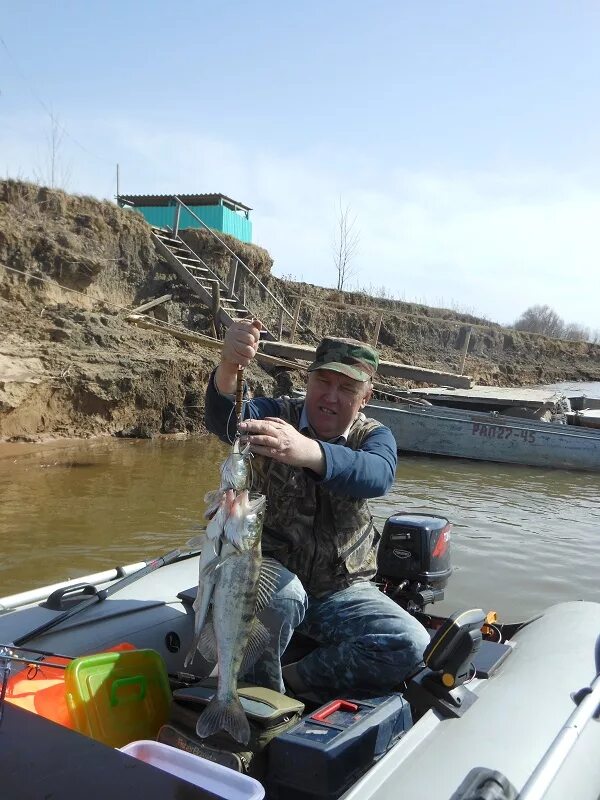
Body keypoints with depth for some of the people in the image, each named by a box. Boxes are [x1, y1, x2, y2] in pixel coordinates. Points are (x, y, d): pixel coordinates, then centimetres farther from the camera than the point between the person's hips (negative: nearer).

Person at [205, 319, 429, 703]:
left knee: (411, 646, -18)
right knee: (282, 592, -35)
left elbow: (378, 476, -31)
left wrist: (307, 452, -52)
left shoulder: (373, 436, -5)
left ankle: (293, 679, -3)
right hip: (273, 574, -2)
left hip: (343, 590, 2)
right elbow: (224, 421, -30)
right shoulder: (278, 415, -7)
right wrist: (228, 366, -53)